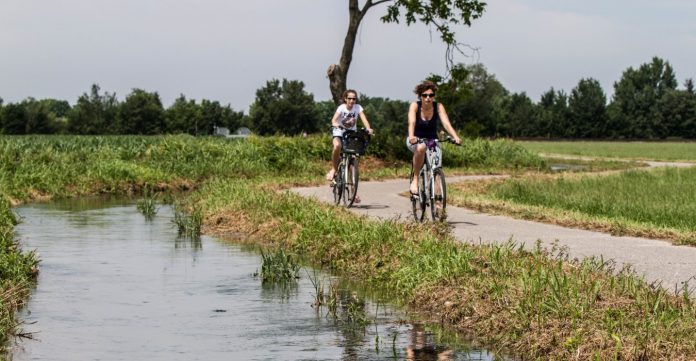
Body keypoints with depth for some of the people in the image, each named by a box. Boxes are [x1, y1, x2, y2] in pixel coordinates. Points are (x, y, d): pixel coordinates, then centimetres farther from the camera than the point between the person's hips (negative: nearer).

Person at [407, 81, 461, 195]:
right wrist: (411, 136, -52)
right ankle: (415, 180, -28)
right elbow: (411, 122, -32)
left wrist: (455, 137, -43)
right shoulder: (415, 106, -16)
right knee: (421, 148, -38)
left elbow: (446, 123, -25)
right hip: (415, 141, -2)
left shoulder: (438, 107, -12)